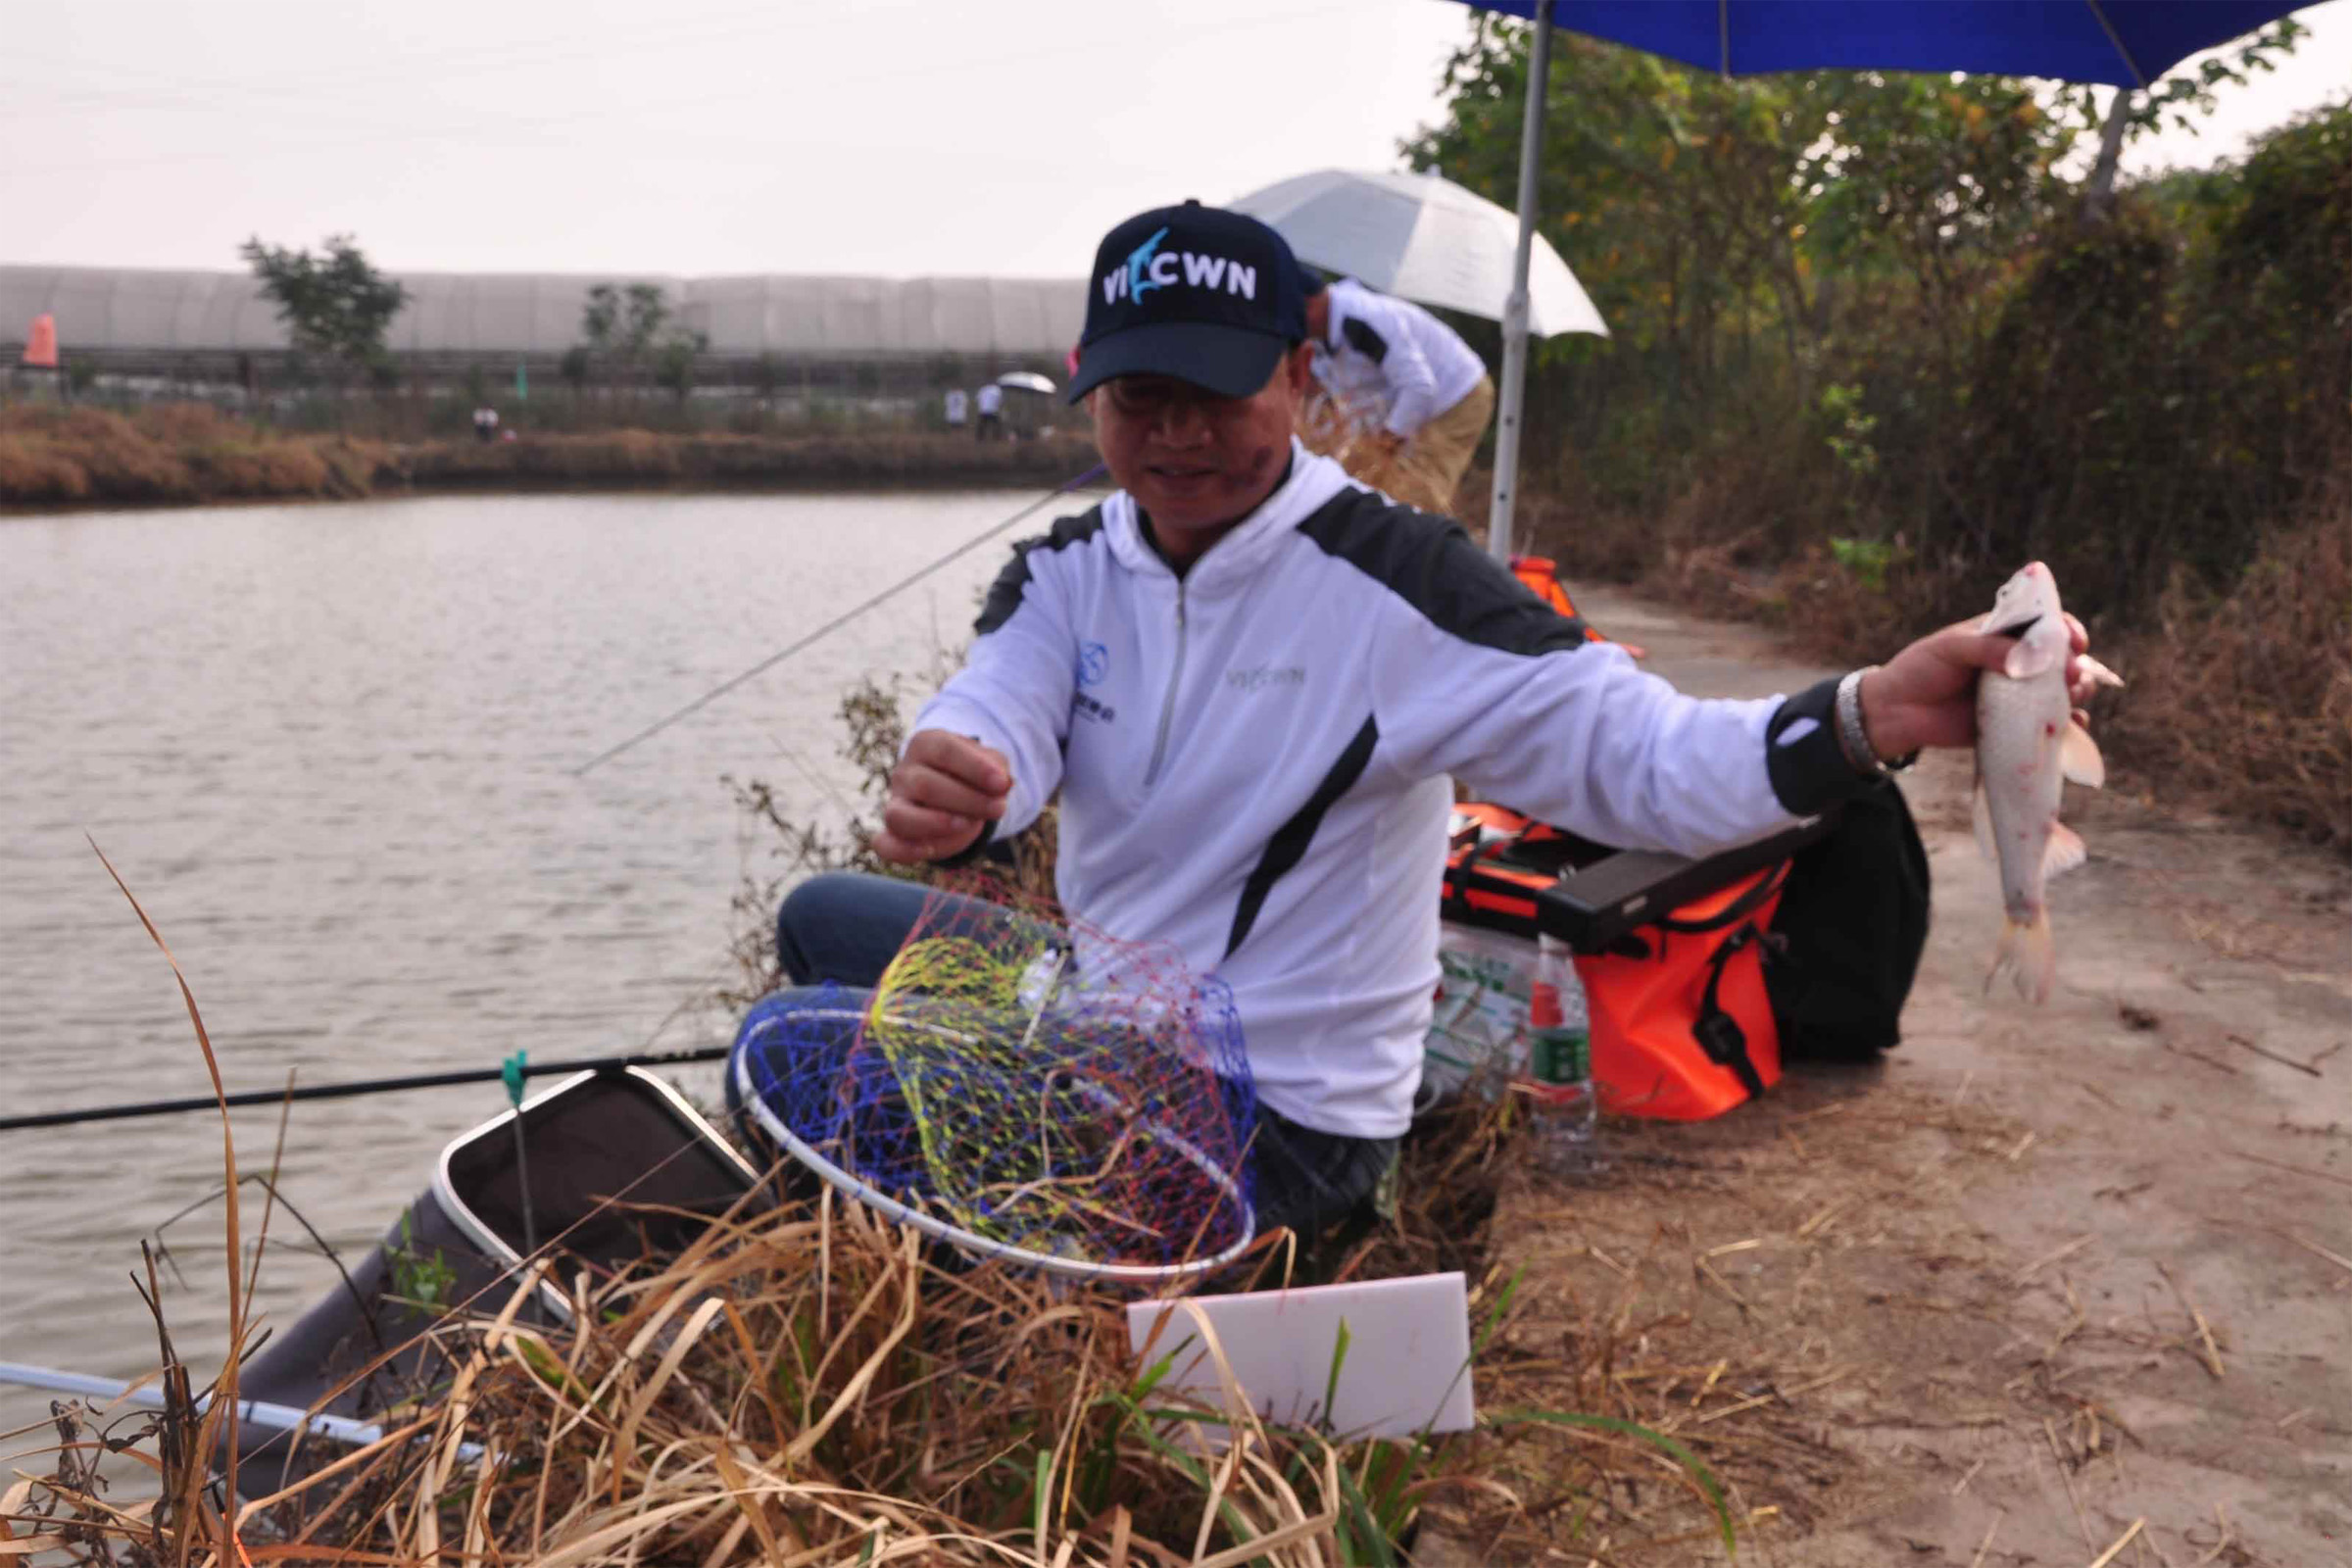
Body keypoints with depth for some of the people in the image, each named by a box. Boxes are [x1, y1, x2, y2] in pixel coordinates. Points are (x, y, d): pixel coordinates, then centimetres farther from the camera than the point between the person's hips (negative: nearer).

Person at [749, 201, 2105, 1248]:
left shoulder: (1390, 584, -20)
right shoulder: (1067, 574, -1)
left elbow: (1637, 757, -27)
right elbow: (997, 723, -20)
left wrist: (1867, 720, -47)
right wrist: (949, 786, -47)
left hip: (1276, 1122, -7)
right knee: (825, 920, 18)